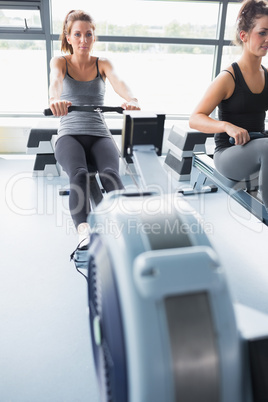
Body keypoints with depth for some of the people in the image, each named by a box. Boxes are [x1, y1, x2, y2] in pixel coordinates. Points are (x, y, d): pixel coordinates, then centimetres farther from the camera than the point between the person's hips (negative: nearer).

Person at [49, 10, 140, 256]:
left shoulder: (103, 64, 12)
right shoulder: (60, 62, 9)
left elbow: (118, 81, -12)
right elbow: (55, 81, -16)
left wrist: (131, 100, -37)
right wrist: (55, 100, -42)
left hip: (99, 135, 1)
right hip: (69, 135, -1)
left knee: (110, 174, -32)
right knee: (79, 174, -35)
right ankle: (84, 232, -50)